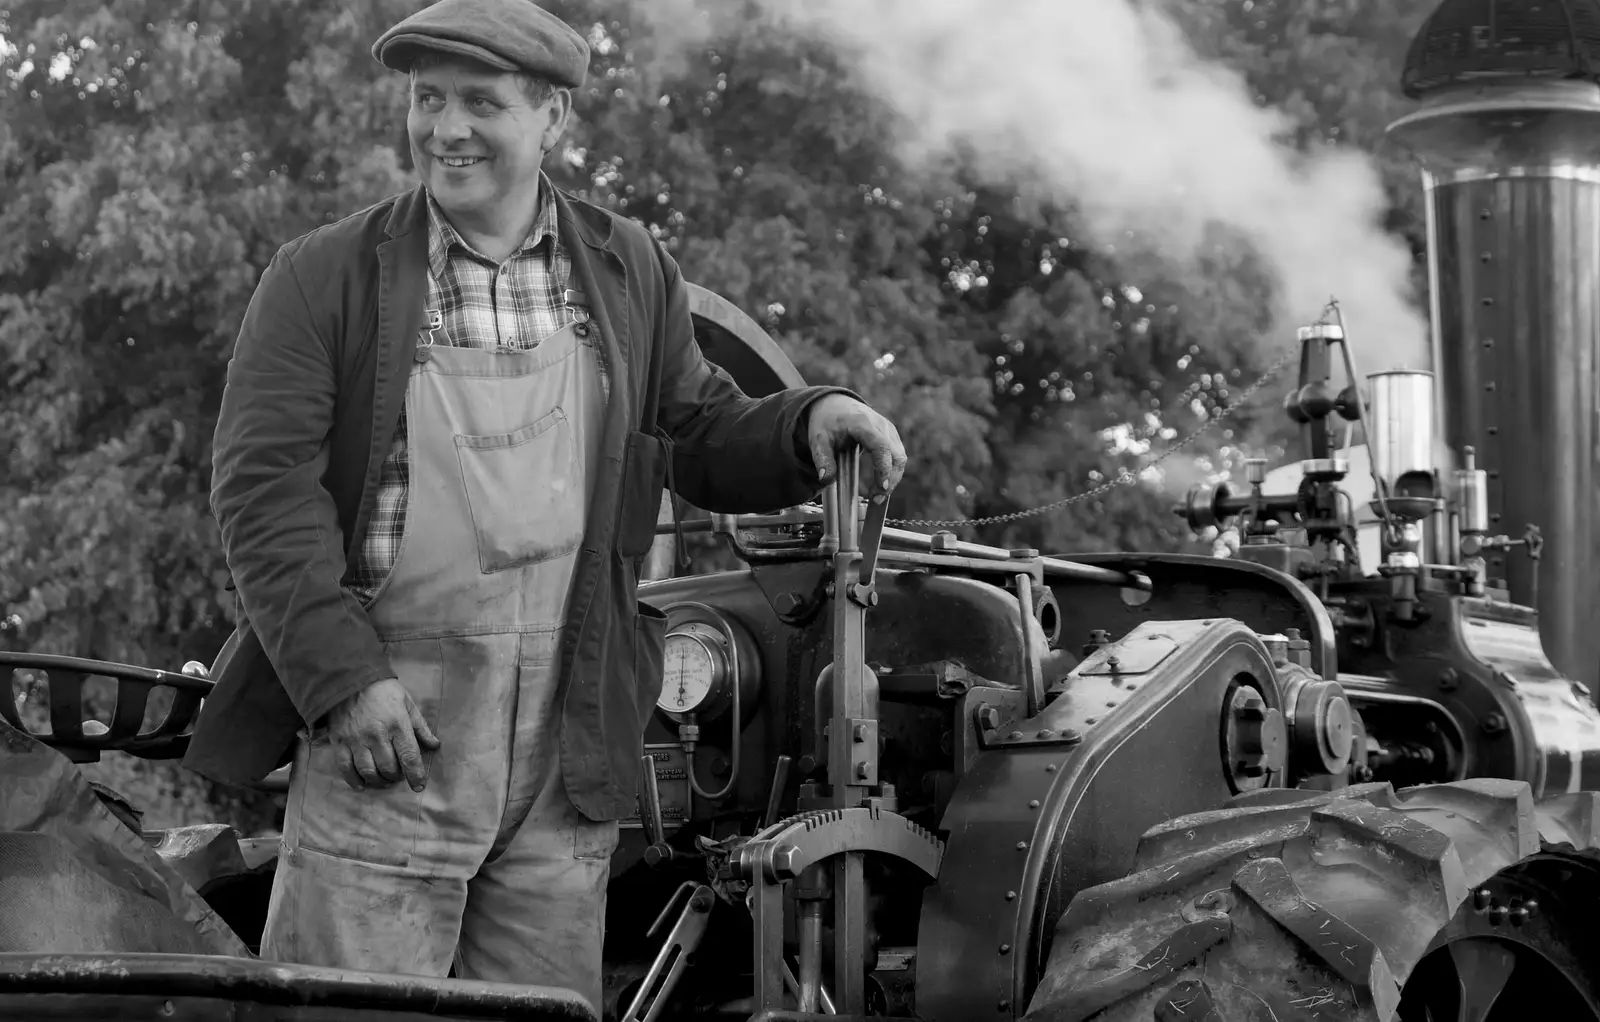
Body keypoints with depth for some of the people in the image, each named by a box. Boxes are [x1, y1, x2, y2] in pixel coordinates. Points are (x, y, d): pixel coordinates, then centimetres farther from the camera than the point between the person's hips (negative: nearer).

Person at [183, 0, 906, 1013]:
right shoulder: (324, 278, 0)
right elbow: (264, 487, -6)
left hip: (570, 735, 3)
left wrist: (810, 420, -3)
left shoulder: (629, 274, 12)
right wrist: (344, 677, -15)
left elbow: (702, 438, 20)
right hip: (386, 714, -3)